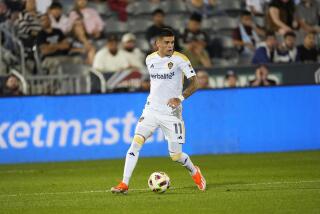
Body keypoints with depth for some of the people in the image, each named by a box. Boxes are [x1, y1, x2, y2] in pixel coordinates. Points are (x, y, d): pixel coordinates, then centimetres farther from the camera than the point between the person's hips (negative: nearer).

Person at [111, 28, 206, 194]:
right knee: (136, 142, -15)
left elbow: (194, 83, -15)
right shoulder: (150, 59, 5)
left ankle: (195, 172, 32)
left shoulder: (179, 59, -10)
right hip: (151, 110, 3)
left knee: (176, 156, -1)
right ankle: (124, 184, -13)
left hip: (171, 113, -3)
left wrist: (180, 98, -30)